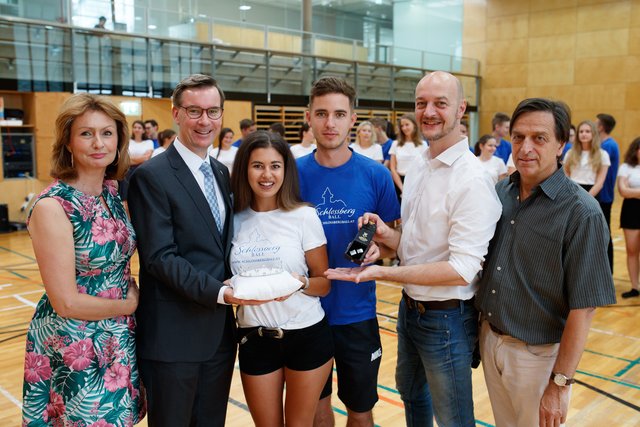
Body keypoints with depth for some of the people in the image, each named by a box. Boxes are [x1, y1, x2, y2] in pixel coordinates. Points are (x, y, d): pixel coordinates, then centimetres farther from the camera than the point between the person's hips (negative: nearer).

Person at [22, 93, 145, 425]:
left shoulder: (112, 192, 0)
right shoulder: (52, 207, -21)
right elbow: (66, 302, -20)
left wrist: (131, 288, -5)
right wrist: (131, 303, -9)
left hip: (119, 341, 6)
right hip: (73, 350, -6)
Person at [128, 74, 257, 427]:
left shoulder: (222, 172, 11)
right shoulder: (151, 176, -12)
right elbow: (160, 256, -17)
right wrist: (219, 291, -23)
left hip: (220, 330, 7)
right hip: (173, 335, -6)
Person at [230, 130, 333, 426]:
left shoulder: (304, 216, -9)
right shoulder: (235, 219, -2)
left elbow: (324, 283, -4)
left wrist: (300, 283, -23)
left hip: (306, 336, -2)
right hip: (254, 339, 2)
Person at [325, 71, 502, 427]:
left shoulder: (472, 180, -23)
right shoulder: (418, 167, 4)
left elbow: (461, 270, -26)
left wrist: (384, 272, -28)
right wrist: (387, 236, -10)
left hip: (446, 318, -8)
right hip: (410, 306, 8)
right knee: (410, 389, 29)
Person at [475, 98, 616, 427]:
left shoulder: (581, 212, -19)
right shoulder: (499, 192, -2)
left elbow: (583, 307, -17)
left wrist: (560, 383, -16)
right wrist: (480, 328, 8)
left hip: (537, 354, -5)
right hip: (489, 339, 5)